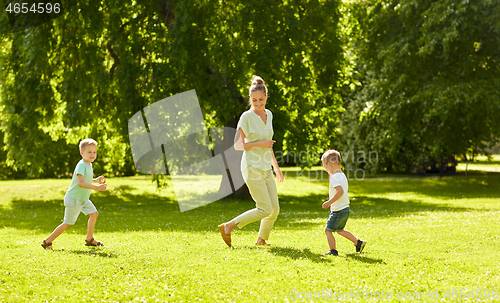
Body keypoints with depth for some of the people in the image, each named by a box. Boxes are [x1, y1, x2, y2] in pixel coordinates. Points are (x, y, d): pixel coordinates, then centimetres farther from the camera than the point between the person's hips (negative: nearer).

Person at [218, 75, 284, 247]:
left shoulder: (268, 115, 11)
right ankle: (228, 227, -3)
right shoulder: (247, 117, -10)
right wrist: (260, 144, -17)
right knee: (265, 210, -12)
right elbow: (237, 145, -11)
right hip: (252, 168, -7)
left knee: (274, 209, 7)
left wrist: (276, 167, 23)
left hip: (266, 169, 7)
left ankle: (262, 239, 27)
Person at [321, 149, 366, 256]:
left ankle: (333, 250, 1)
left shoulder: (334, 177, -19)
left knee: (328, 230, -1)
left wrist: (329, 202, -25)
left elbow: (340, 191, -29)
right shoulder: (342, 175, 11)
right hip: (345, 208, 10)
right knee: (339, 230, 23)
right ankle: (358, 243, 25)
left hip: (338, 210, -10)